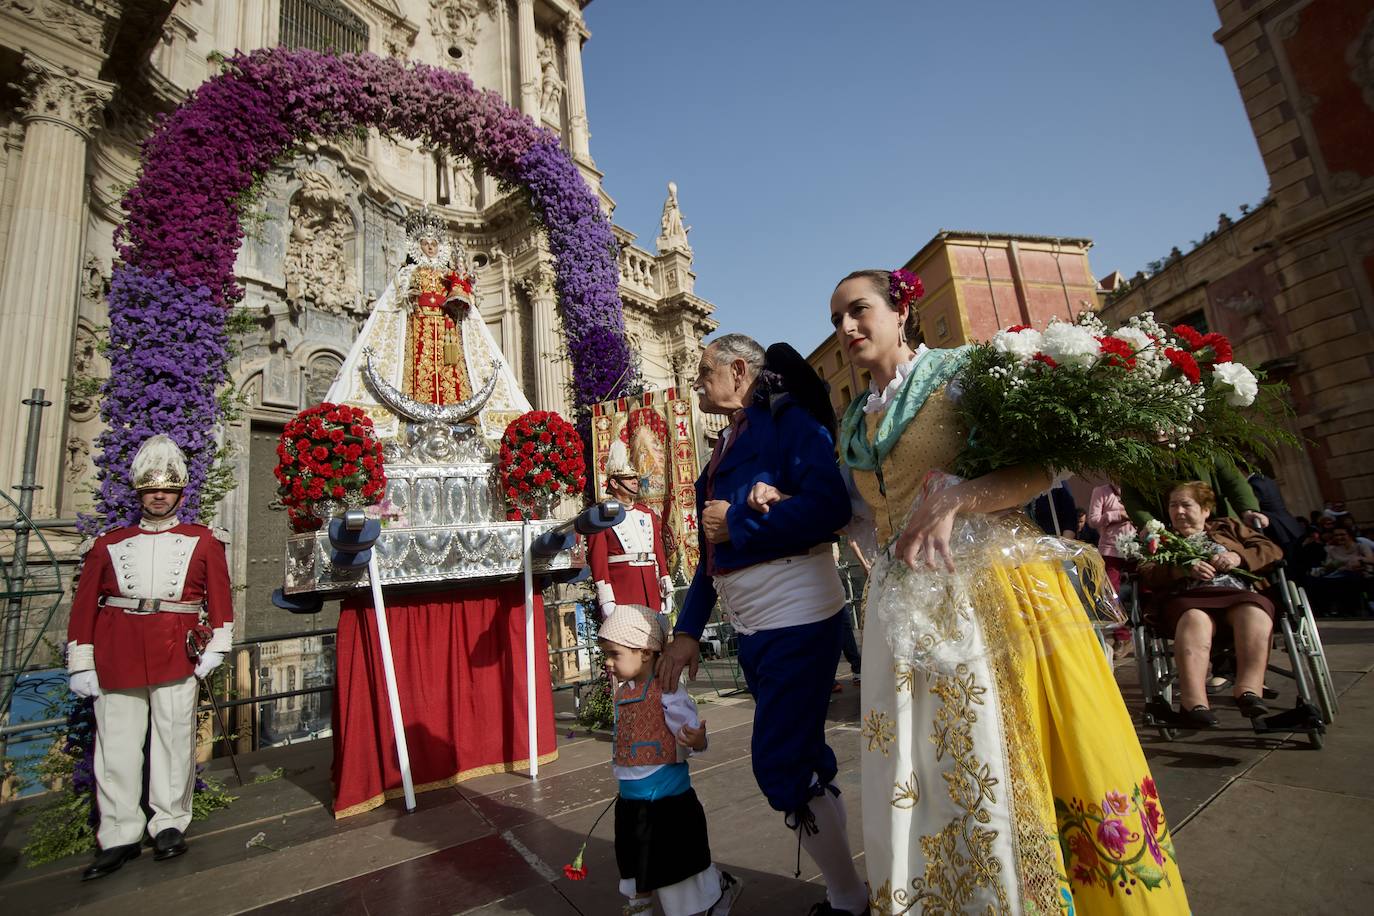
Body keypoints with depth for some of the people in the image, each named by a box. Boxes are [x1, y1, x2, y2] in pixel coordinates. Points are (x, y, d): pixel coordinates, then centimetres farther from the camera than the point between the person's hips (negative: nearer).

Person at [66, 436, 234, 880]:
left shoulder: (202, 542, 7)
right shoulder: (109, 544, 10)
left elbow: (220, 595, 4)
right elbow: (84, 605, 8)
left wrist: (216, 646, -4)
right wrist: (81, 664, 2)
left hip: (177, 654, -1)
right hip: (117, 657, 2)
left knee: (174, 740, 5)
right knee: (116, 746, 7)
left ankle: (169, 823, 19)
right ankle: (119, 836, 18)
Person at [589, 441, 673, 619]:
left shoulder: (648, 514, 17)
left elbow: (660, 553, 16)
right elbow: (597, 558, -8)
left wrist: (666, 591, 10)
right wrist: (606, 600, -15)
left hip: (650, 591, 5)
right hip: (620, 590, -5)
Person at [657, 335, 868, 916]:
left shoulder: (786, 418, -8)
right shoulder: (726, 445, 15)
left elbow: (829, 504, -24)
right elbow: (713, 552, 15)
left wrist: (737, 523, -14)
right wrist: (688, 629, 9)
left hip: (798, 618, -8)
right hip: (752, 628, 8)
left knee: (778, 765, -3)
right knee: (803, 760, 16)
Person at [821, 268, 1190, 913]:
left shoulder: (962, 372, 0)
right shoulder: (852, 424, 16)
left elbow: (1045, 464, -7)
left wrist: (953, 502, -19)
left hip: (993, 588, -4)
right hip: (903, 609, 5)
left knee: (1005, 763, 3)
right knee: (917, 779, 10)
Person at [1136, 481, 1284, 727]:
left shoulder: (1228, 527, 31)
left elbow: (1273, 550, 18)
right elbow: (1145, 574, 9)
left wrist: (1239, 557, -2)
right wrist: (1183, 569, -10)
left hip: (1238, 595, 2)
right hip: (1187, 599, -2)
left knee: (1255, 612, -34)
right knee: (1195, 620, -37)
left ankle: (1249, 691, -40)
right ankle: (1194, 703, -50)